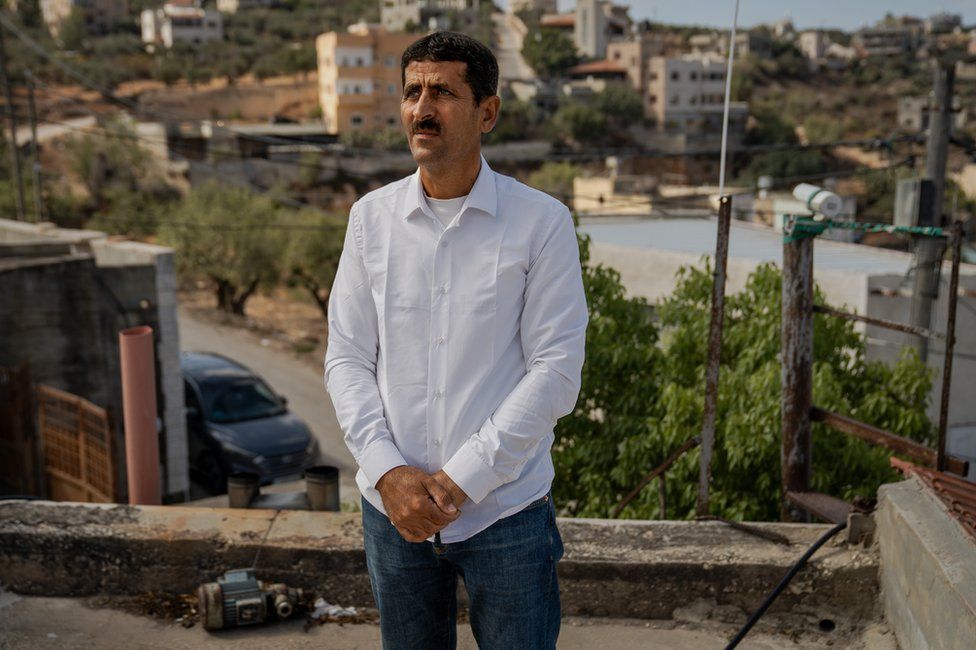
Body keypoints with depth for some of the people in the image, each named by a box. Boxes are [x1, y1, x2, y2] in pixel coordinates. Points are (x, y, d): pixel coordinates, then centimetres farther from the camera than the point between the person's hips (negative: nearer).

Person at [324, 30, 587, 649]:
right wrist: (387, 471, -10)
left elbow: (556, 372, -11)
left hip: (505, 511, -2)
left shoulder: (542, 222, -8)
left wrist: (461, 479, -15)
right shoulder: (372, 216, 2)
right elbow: (347, 359, 2)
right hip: (393, 507, 3)